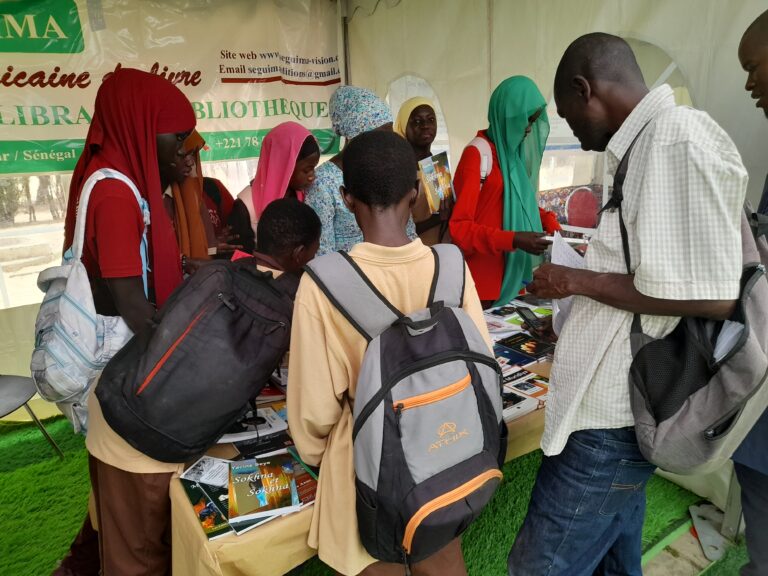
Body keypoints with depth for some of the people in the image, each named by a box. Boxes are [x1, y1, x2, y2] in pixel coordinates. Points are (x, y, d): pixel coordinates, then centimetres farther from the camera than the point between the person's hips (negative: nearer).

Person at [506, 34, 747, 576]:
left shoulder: (680, 137, -18)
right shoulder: (647, 144, 11)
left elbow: (711, 296, -23)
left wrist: (575, 280, -14)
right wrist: (569, 333, 19)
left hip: (614, 413, -9)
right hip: (619, 403, 9)